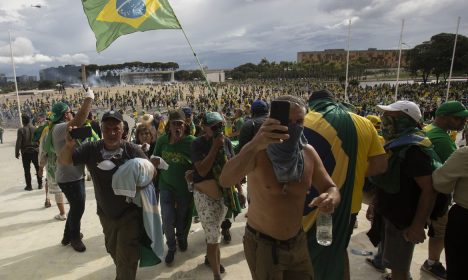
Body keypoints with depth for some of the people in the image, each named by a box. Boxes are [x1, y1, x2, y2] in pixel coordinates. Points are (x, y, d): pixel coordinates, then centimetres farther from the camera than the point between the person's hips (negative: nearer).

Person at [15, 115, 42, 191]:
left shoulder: (21, 130, -9)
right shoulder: (35, 129, -2)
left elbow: (18, 142, -10)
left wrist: (17, 152, -2)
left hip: (25, 152, -2)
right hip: (35, 151, 2)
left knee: (27, 170, 6)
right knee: (38, 168, 12)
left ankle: (29, 186, 8)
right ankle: (40, 184, 16)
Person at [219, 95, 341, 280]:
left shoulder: (308, 153, -6)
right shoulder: (257, 151, -20)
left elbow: (331, 188, 1)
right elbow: (225, 181, -36)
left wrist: (331, 198, -24)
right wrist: (254, 145, -51)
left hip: (298, 242, 5)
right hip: (262, 244, -4)